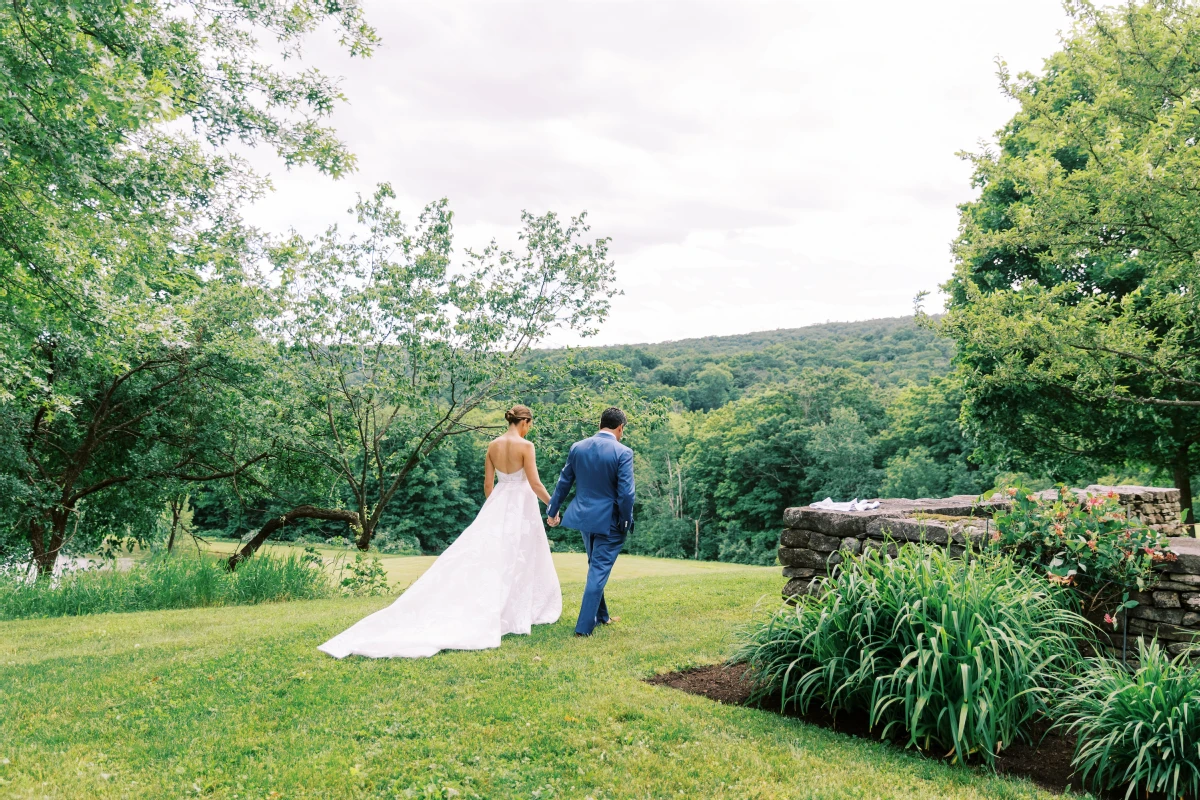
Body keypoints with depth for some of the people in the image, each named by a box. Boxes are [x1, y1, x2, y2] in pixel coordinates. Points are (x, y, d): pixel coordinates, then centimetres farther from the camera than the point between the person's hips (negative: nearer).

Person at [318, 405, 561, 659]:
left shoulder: (493, 445, 6)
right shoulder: (526, 446, -13)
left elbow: (488, 483, 11)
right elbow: (535, 483, -14)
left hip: (497, 505, 5)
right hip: (521, 507, -5)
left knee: (486, 555, 5)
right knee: (521, 560, 6)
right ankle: (517, 613, 12)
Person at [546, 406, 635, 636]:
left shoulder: (577, 448, -1)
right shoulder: (623, 453, -15)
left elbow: (563, 482, 6)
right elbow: (626, 493, -18)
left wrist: (552, 511, 15)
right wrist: (626, 522, -6)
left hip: (584, 515, 6)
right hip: (609, 520, -5)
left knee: (595, 567, 22)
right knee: (599, 571, 1)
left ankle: (600, 616, 36)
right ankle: (584, 626, 0)